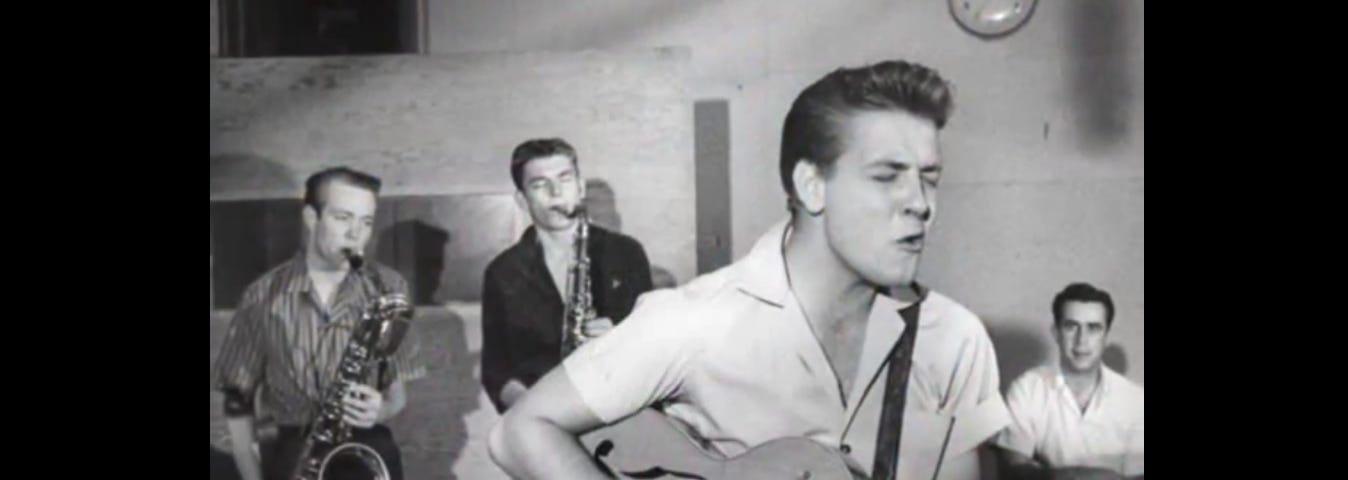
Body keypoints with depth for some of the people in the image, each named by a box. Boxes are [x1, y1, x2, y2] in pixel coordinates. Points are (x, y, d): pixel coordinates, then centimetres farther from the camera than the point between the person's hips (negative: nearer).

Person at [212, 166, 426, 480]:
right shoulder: (264, 295, -1)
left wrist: (382, 410, -15)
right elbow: (238, 400, 4)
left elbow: (397, 390, 7)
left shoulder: (387, 288, 1)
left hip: (363, 445, 1)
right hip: (289, 448, -1)